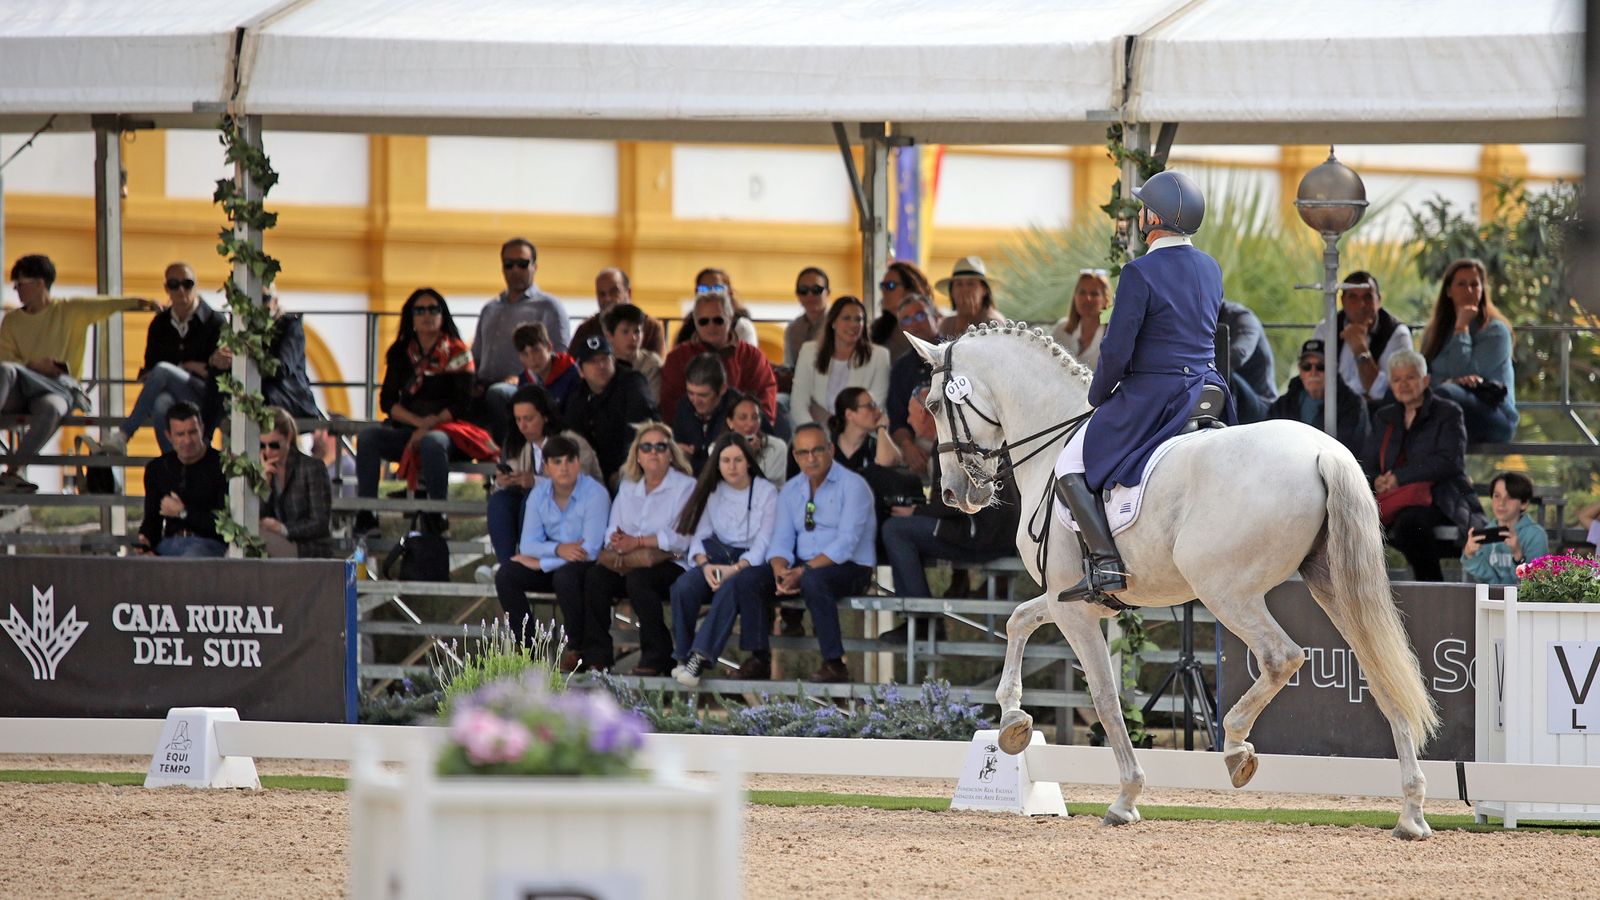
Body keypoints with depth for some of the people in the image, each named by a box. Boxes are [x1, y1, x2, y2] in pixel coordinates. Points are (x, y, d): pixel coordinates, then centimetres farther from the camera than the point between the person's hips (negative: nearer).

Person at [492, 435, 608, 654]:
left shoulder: (595, 494, -17)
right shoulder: (539, 494, 1)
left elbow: (590, 549, -23)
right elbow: (527, 544, -3)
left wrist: (540, 563, -18)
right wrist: (558, 549, -26)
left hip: (589, 566, -6)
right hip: (555, 562, 6)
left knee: (564, 576, -38)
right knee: (505, 576, -17)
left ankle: (578, 650, -20)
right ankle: (527, 645, -8)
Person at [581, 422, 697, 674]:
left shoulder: (685, 487, 3)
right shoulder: (628, 488, 21)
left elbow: (681, 538, -10)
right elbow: (612, 531, 13)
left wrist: (638, 542, -13)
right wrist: (616, 540, -11)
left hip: (671, 564, -5)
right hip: (629, 563, 5)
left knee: (638, 578, -36)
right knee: (595, 576, -24)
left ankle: (656, 657, -25)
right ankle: (596, 655, -21)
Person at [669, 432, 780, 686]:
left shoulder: (766, 492, 1)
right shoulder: (712, 492, 13)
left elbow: (764, 542, -8)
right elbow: (700, 535, 6)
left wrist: (737, 568, -22)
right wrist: (705, 564, -15)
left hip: (751, 563, -4)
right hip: (718, 558, 4)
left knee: (730, 589, -38)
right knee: (683, 586, -28)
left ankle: (700, 656, -41)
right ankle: (683, 656, -23)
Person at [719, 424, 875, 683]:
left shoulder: (852, 486, -8)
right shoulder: (791, 491, 12)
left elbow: (845, 544, -18)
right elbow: (781, 541, 6)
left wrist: (803, 571, -27)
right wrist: (781, 571, -18)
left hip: (850, 568, -6)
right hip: (803, 567, 6)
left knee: (813, 581, -39)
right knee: (746, 580, -15)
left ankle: (835, 664, -31)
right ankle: (759, 659, -10)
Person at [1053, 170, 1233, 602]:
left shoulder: (1140, 273, -16)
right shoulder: (1211, 270, 8)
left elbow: (1116, 351, -17)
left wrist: (1098, 396, 1)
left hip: (1151, 397, -7)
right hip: (1208, 390, 7)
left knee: (1070, 468, 3)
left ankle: (1105, 563, -13)